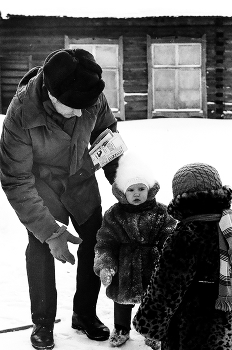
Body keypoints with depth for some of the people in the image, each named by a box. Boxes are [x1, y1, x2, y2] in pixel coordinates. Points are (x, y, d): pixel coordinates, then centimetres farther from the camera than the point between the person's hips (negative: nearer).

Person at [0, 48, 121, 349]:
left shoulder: (93, 97, -27)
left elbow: (107, 132, -2)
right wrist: (50, 231, -30)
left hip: (80, 178, 3)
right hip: (40, 183, -3)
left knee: (94, 243, 3)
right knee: (40, 246, -11)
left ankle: (85, 314, 22)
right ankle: (43, 324, 6)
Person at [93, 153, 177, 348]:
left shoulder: (161, 213, -7)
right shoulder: (114, 215, -7)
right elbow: (105, 244, -5)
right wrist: (104, 267, -16)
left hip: (152, 268, 0)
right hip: (125, 270, 1)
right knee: (122, 300, 17)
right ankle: (121, 329, 40)